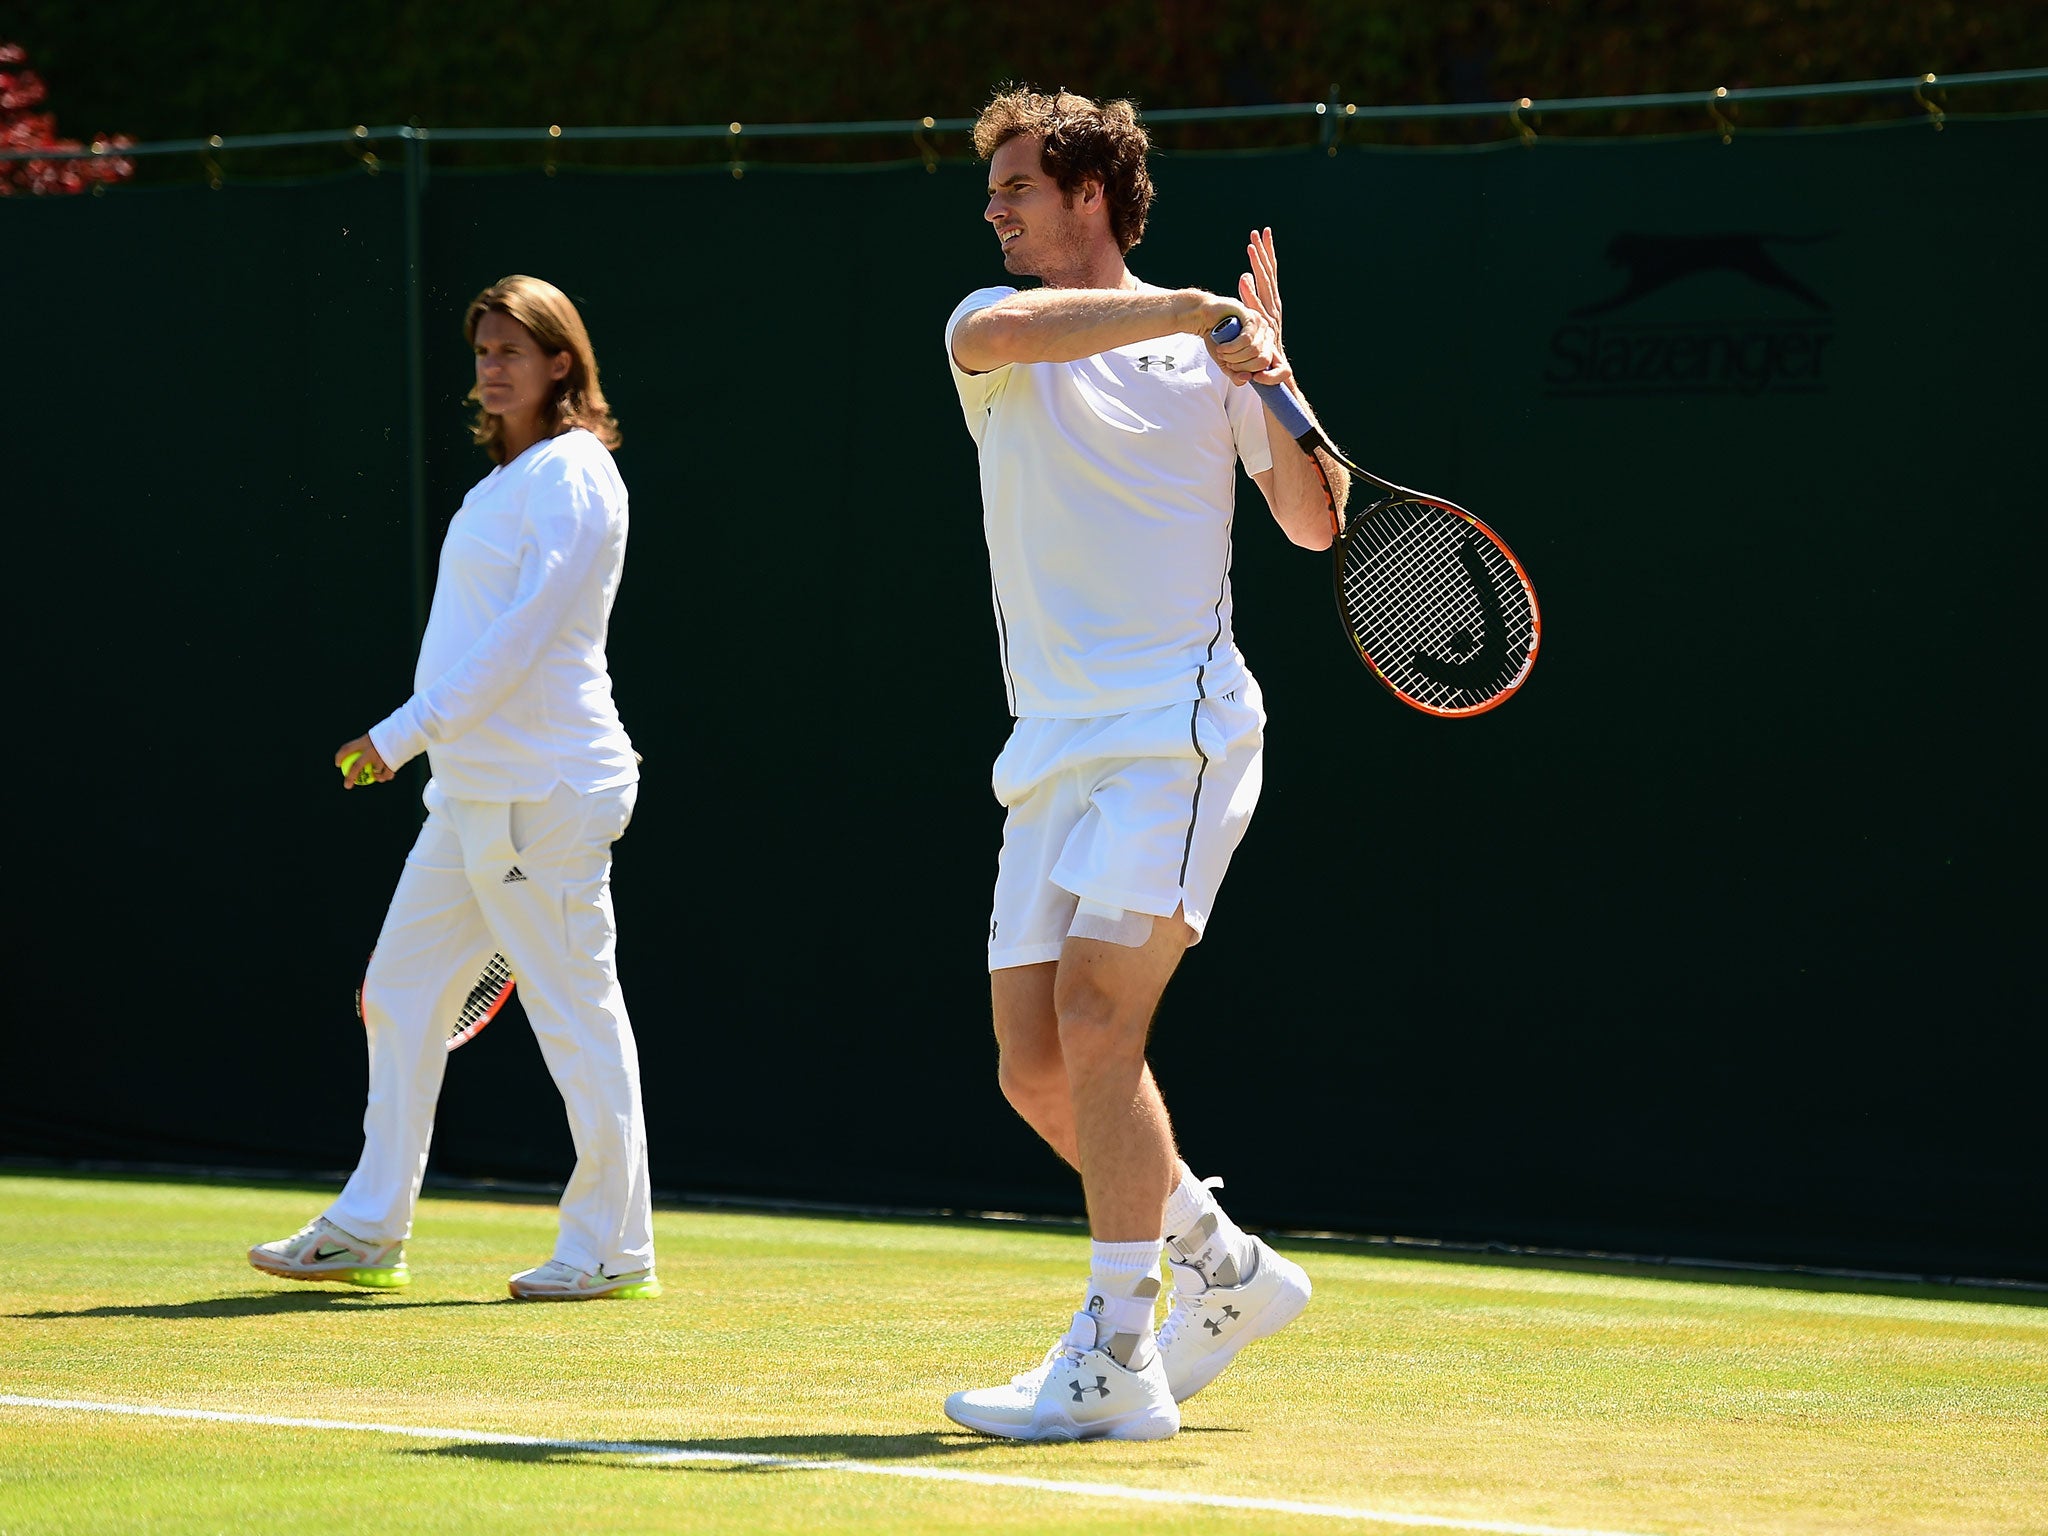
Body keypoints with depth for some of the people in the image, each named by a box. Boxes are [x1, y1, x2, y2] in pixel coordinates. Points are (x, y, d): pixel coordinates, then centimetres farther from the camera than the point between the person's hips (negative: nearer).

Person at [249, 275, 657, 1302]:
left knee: (577, 1011, -5)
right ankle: (367, 1234, 15)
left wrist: (404, 734, -21)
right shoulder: (508, 478, 17)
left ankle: (612, 1248, 1)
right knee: (400, 993, 11)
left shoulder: (571, 477, -12)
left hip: (542, 795, -10)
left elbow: (523, 632, -20)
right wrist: (418, 742, 21)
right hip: (470, 793, 10)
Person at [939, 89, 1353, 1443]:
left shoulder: (1201, 354, 6)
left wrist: (1269, 367, -6)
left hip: (1179, 732, -5)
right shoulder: (998, 330, 11)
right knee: (1037, 1068, 3)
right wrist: (1189, 309, -19)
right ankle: (1227, 1267, 24)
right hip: (1055, 755, 5)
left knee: (1095, 1012, -19)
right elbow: (993, 335, -16)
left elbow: (1315, 523, 4)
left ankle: (1116, 1362, -19)